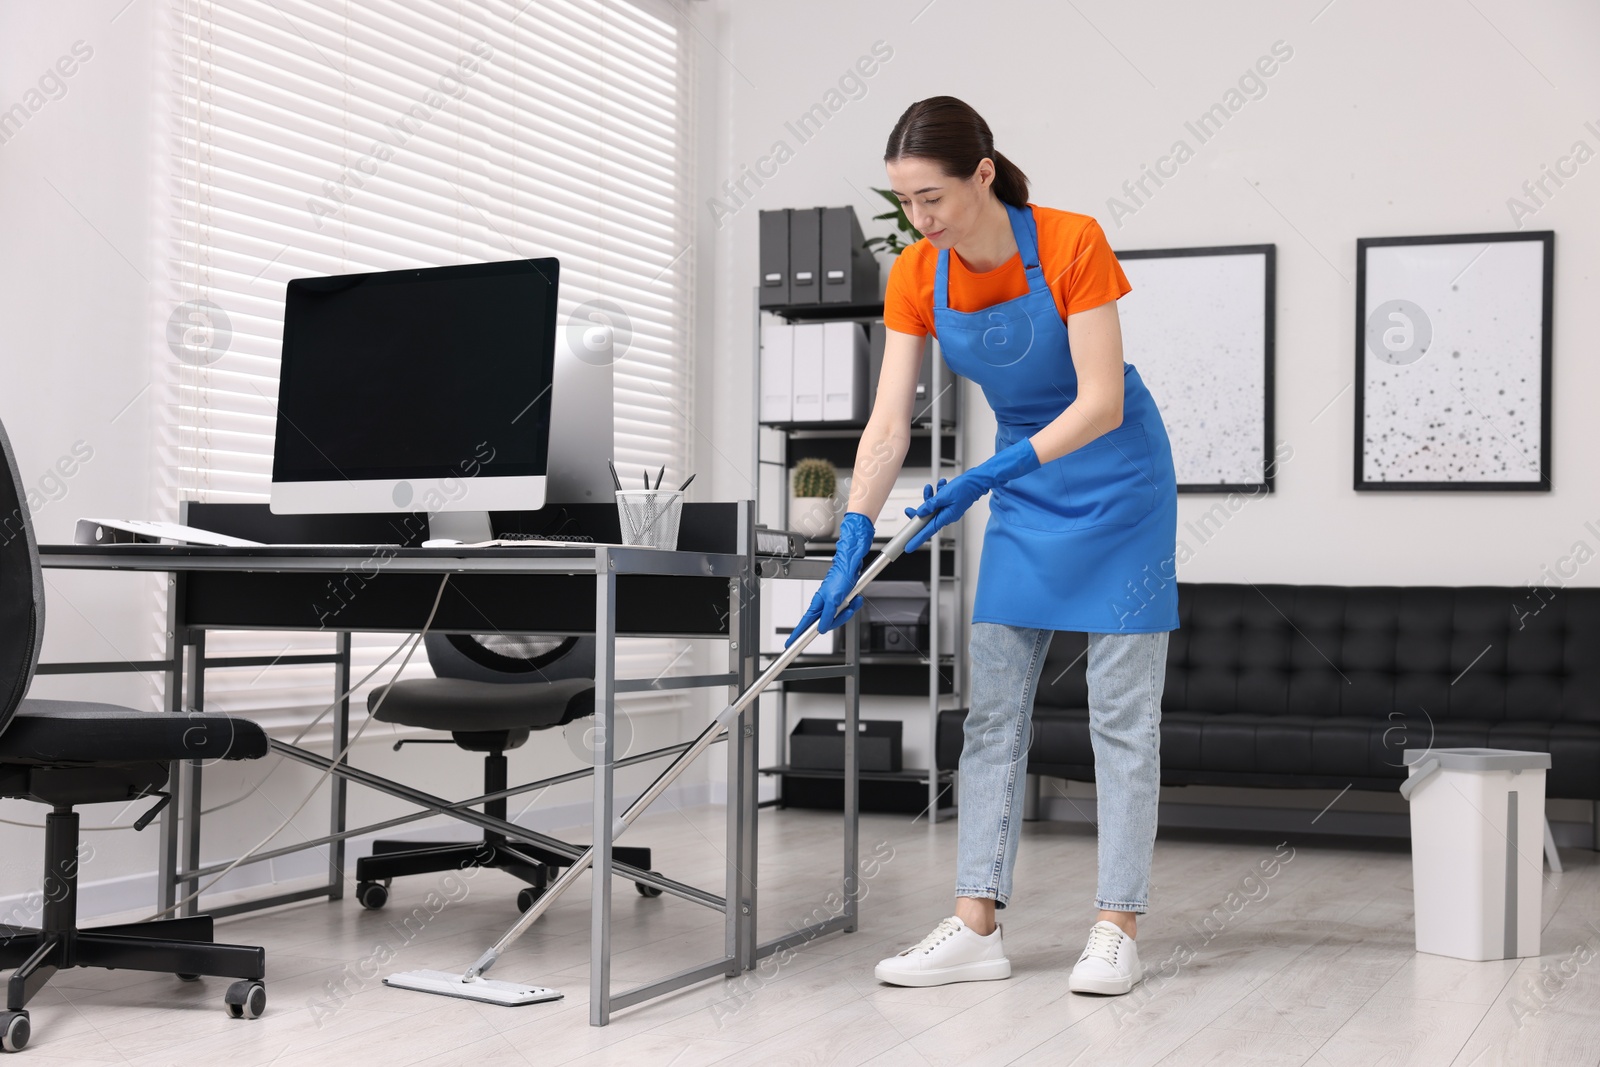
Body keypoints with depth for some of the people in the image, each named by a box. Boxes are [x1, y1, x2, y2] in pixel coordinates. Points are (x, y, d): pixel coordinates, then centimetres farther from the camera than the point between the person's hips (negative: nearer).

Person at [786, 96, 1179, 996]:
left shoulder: (1073, 244, -24)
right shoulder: (916, 278, -10)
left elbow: (1102, 401, -25)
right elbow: (890, 425, -11)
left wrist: (989, 477, -33)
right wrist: (854, 541, -21)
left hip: (1115, 482, -5)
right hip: (1023, 489, 6)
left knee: (1122, 711, -2)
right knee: (994, 707, 2)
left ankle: (1119, 929, 4)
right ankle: (978, 927, 6)